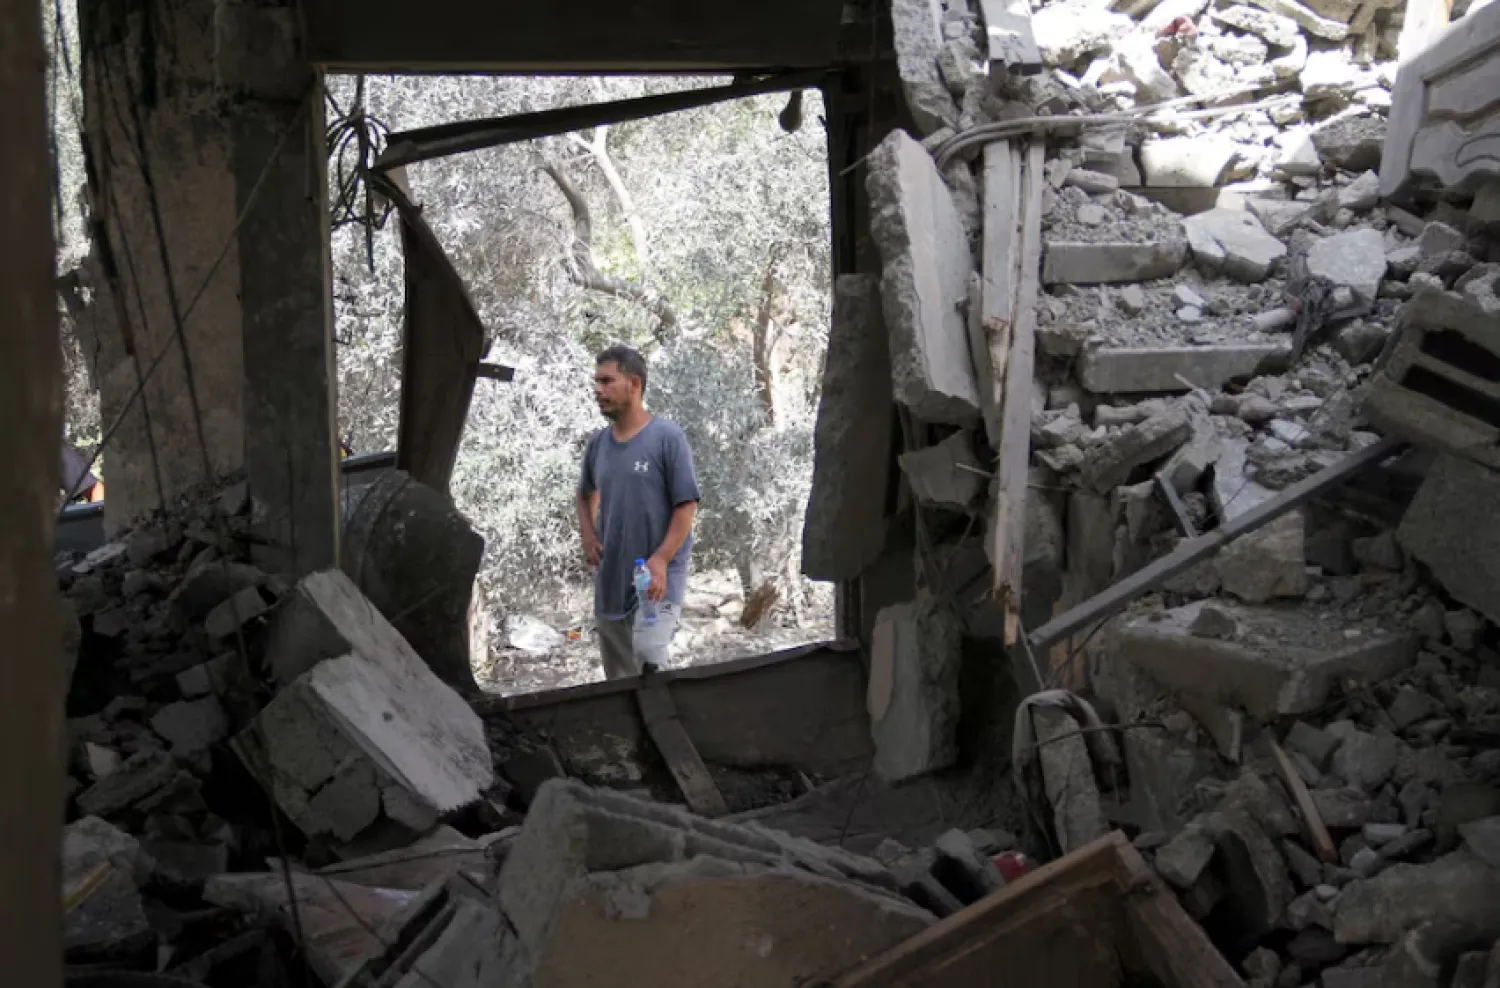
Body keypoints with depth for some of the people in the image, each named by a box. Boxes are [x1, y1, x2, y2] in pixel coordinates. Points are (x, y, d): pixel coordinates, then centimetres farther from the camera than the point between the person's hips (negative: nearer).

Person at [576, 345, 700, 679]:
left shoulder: (667, 438, -10)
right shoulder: (598, 443, 6)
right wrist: (588, 536, 6)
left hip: (657, 577, -6)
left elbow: (687, 505, -11)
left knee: (649, 669, -16)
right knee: (618, 677, 15)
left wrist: (659, 561, -19)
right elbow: (585, 494, 24)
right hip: (610, 578, 6)